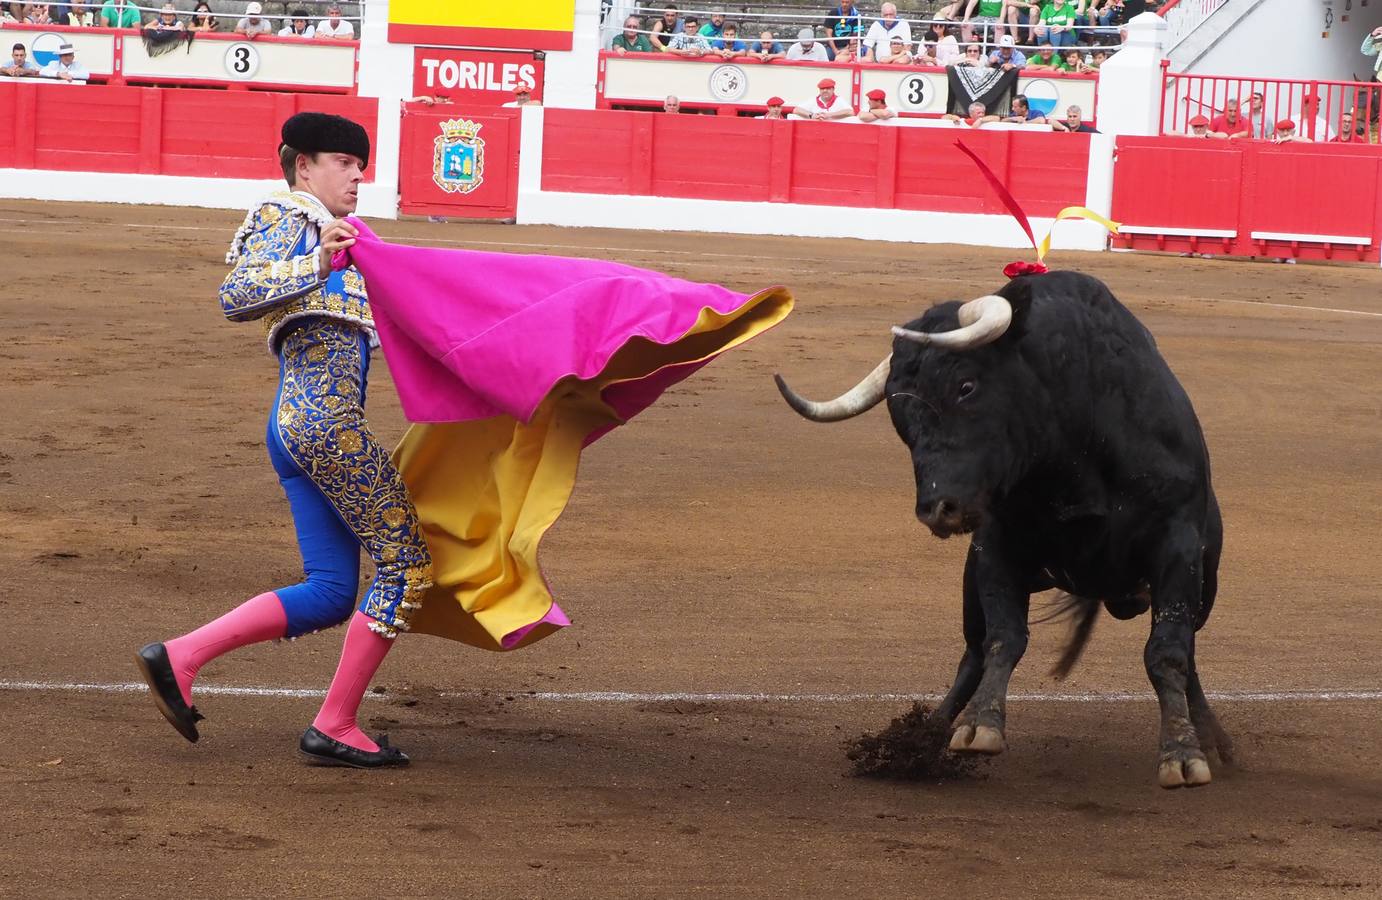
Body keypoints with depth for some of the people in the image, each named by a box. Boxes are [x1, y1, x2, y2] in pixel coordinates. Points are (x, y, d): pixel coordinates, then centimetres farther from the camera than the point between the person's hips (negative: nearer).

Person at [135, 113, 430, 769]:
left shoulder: (319, 232, 28)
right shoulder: (285, 217, 0)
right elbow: (235, 296, -17)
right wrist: (316, 265, -26)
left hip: (295, 425, 10)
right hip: (323, 417, -10)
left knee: (331, 594, 5)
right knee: (405, 565, -6)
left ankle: (179, 657, 0)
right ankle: (335, 727, -5)